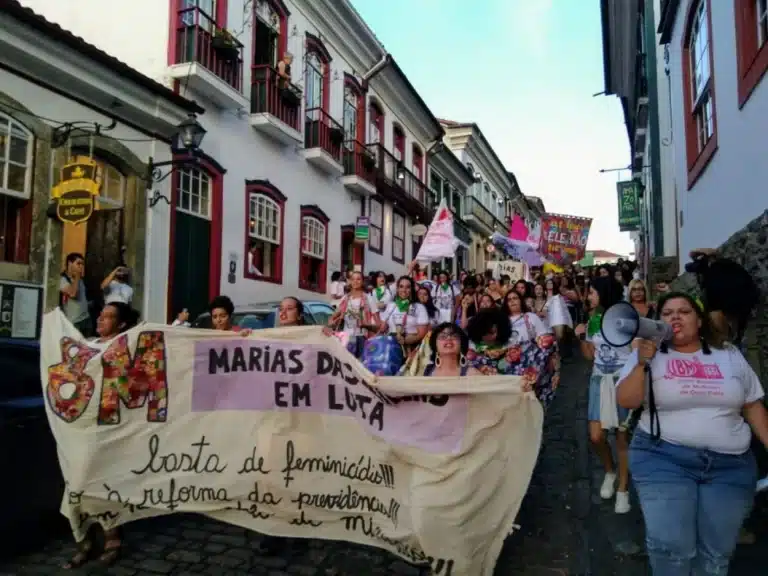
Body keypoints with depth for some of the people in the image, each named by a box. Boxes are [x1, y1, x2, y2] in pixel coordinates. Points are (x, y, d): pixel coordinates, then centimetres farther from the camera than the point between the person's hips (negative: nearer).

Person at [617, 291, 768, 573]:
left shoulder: (730, 355, 10)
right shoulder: (648, 354, 2)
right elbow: (626, 401, -7)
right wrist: (643, 362, -16)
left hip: (730, 463, 3)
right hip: (663, 457, -3)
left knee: (717, 552, 6)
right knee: (670, 545, -11)